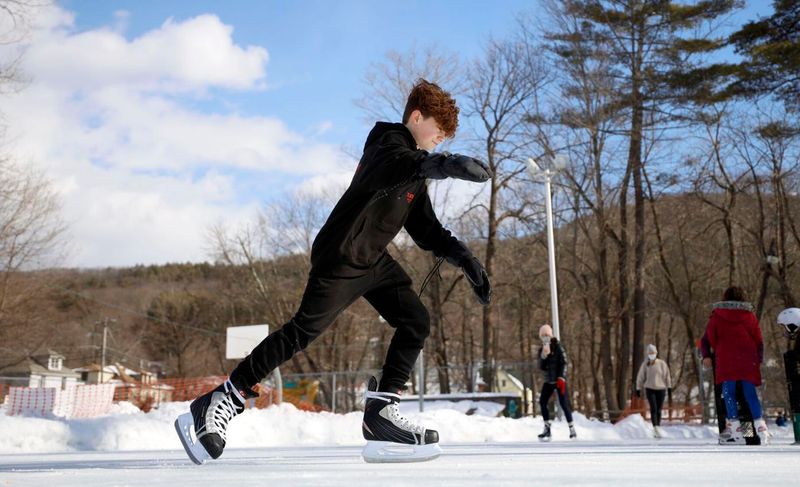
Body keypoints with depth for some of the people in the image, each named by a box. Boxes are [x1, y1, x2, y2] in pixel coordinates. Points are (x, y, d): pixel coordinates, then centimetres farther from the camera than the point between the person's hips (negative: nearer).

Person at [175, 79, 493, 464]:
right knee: (303, 331, -13)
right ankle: (219, 404, -6)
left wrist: (466, 262, 6)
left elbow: (428, 231, 17)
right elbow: (405, 165, -38)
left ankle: (380, 412, 1)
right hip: (340, 255, -10)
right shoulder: (388, 144, -11)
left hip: (373, 259, 10)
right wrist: (449, 164, -58)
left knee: (416, 321, -1)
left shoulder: (416, 175, 18)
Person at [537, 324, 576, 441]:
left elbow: (564, 363, -12)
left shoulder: (558, 347, -8)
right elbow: (541, 367, 3)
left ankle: (572, 429, -2)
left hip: (559, 380, -6)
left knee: (564, 404, -11)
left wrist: (561, 378, -21)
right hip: (548, 381, 6)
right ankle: (547, 429, 6)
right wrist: (543, 356, -14)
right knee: (542, 402, -1)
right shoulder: (542, 349, 8)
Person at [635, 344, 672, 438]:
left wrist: (669, 387, 0)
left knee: (658, 410, 4)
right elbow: (640, 377, 6)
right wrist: (638, 389, 5)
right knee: (653, 408, -14)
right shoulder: (645, 364, 2)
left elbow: (667, 375, 5)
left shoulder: (662, 363, 1)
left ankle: (657, 430, 14)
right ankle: (656, 428, -20)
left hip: (661, 389, 1)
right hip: (649, 389, -1)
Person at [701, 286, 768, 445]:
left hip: (726, 360, -2)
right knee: (750, 393, 5)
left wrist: (706, 356, 9)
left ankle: (735, 431, -7)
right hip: (748, 361, 3)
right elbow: (759, 341, 13)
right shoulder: (750, 316, 13)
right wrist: (759, 360, 18)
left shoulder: (717, 315, 7)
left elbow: (709, 338, 3)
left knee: (728, 393, -1)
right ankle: (760, 427, -4)